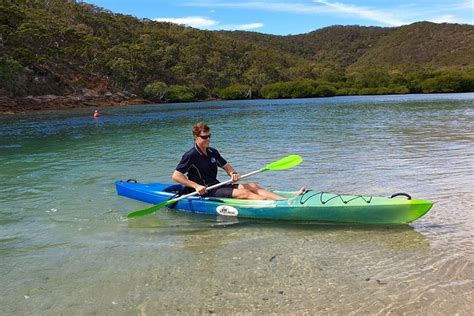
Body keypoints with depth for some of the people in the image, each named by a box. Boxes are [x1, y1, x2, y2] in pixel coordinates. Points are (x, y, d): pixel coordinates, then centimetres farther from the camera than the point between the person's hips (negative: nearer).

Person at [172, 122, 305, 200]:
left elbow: (226, 166, 17)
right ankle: (282, 204, -37)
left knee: (252, 186, -7)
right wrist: (196, 186, -23)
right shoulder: (191, 155, -11)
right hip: (206, 192, -8)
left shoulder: (212, 152, 12)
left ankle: (289, 199, -18)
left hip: (217, 186, 8)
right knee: (243, 193, -24)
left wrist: (233, 173, -7)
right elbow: (175, 176, -15)